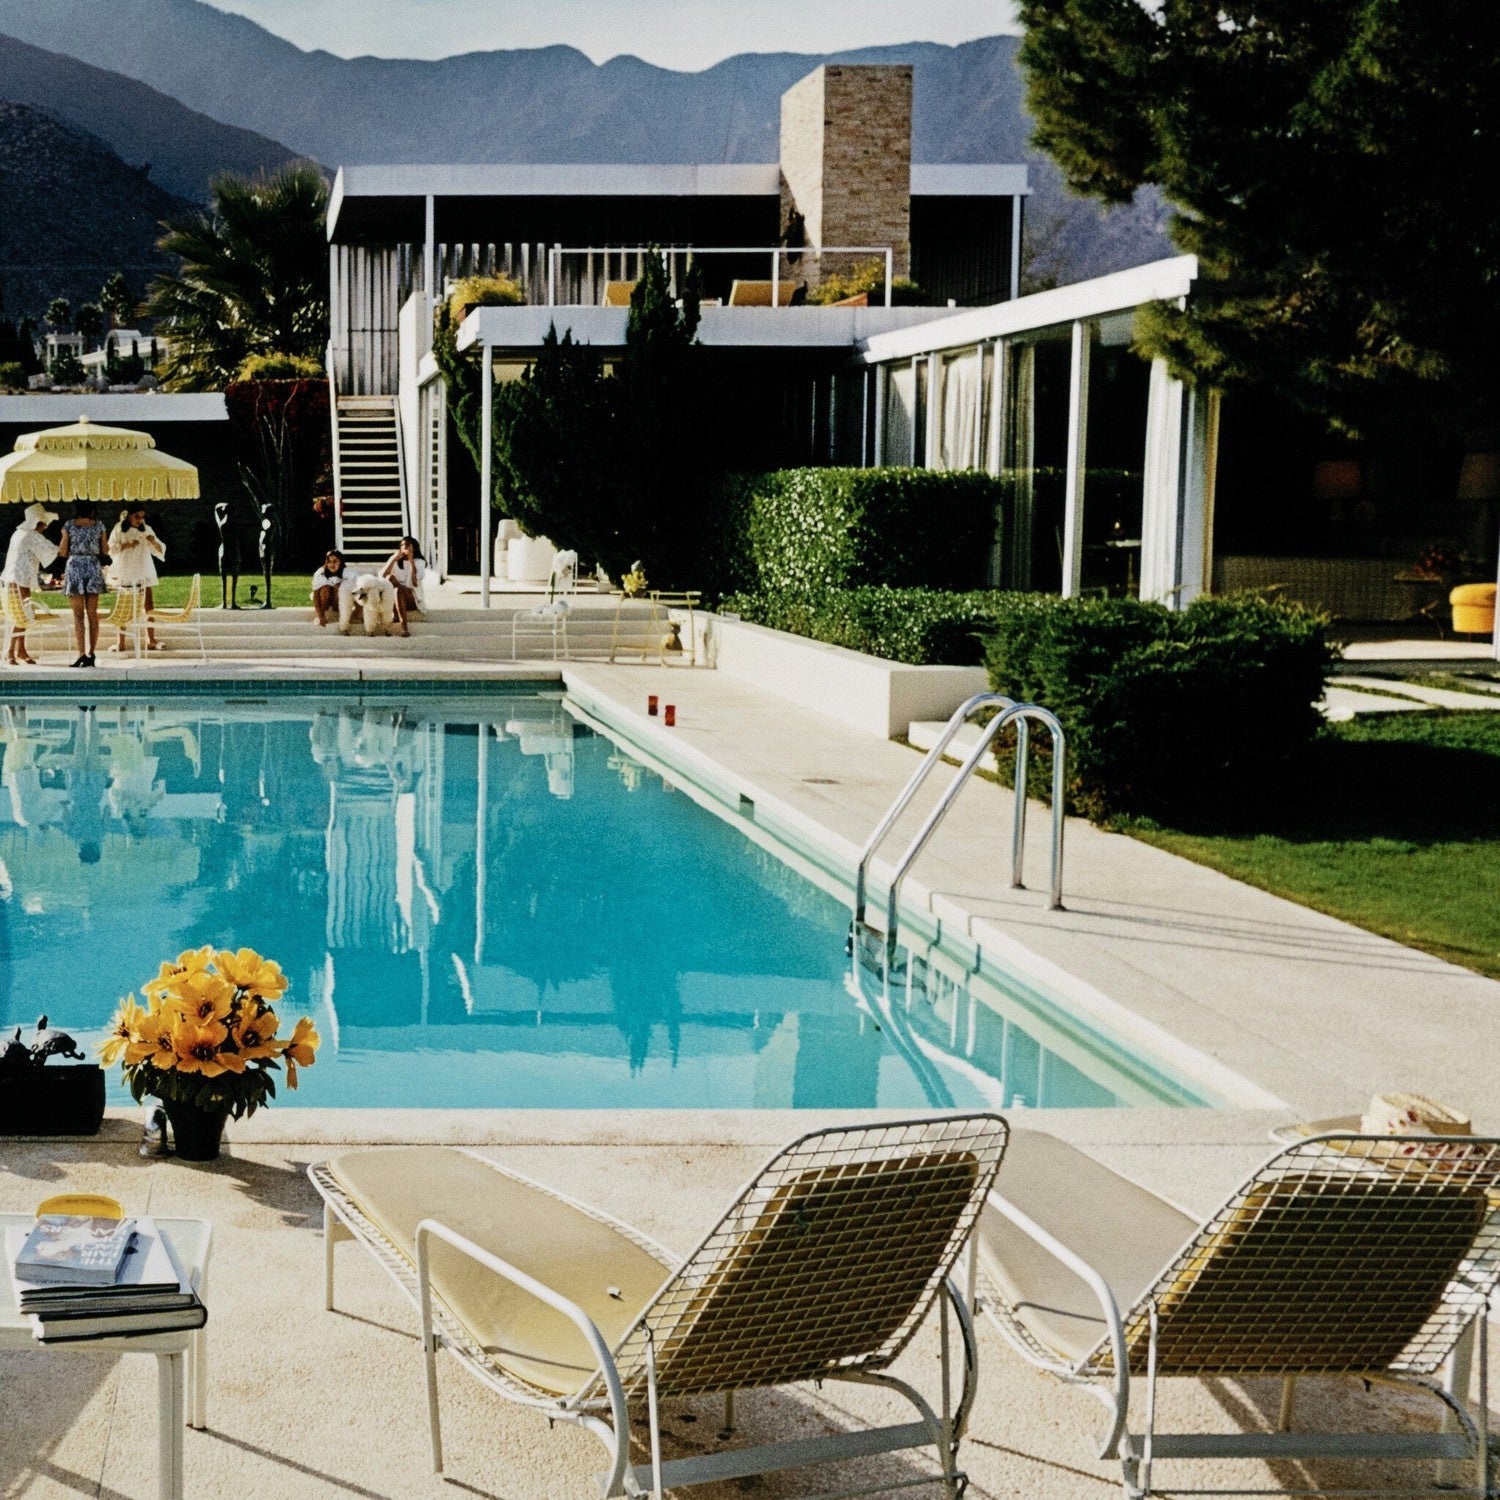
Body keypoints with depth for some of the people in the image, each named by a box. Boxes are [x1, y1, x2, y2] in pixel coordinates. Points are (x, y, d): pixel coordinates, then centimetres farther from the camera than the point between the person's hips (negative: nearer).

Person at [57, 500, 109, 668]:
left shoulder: (69, 525, -2)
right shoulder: (98, 526, 4)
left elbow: (63, 552, -2)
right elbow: (105, 552, 8)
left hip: (75, 567, -2)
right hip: (94, 567, 2)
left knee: (78, 615, -1)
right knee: (93, 613, 7)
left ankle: (82, 654, -10)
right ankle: (91, 654, 5)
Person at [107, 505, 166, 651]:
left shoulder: (146, 530, 6)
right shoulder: (119, 529, 1)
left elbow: (160, 550, 5)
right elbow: (111, 549, -5)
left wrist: (153, 542, -16)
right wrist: (127, 545, -19)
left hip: (145, 574, 2)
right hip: (125, 574, -2)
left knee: (149, 608, -3)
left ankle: (151, 640, -1)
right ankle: (121, 641, 5)